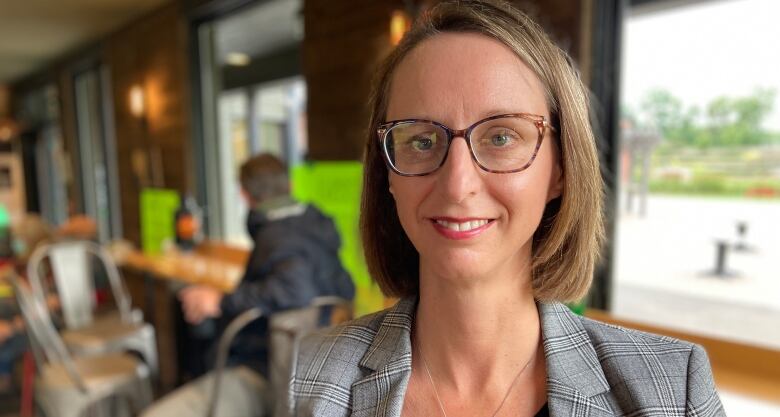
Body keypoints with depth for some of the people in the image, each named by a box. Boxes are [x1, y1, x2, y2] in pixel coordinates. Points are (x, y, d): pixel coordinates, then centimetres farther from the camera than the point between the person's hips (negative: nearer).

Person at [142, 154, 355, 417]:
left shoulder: (279, 237, -17)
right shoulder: (316, 226, 10)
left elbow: (295, 290, -38)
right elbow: (346, 291, 22)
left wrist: (223, 302, -25)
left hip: (260, 379, -10)